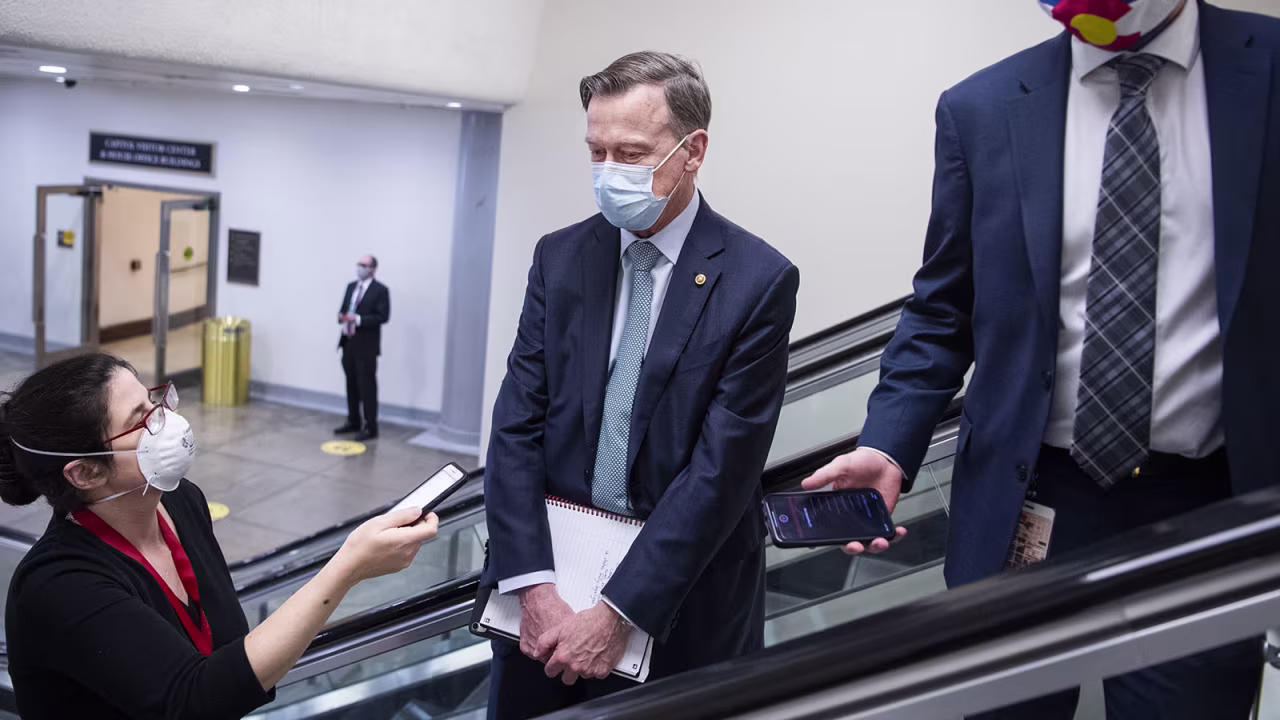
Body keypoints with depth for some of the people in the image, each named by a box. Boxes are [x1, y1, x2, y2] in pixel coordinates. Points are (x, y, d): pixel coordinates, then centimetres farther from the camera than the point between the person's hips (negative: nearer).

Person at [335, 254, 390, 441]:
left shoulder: (380, 290, -6)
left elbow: (383, 316, -14)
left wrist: (358, 319, -22)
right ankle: (353, 422, 24)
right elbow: (343, 309, 20)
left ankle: (370, 427, -1)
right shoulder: (351, 286, 16)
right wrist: (341, 316, -4)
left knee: (367, 386, -6)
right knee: (351, 385, 14)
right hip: (348, 342, 7)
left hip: (366, 345, -7)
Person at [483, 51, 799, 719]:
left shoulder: (758, 281, -11)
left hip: (681, 596, -3)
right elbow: (516, 426, -3)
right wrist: (534, 585, -13)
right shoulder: (560, 257, 0)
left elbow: (721, 468, -15)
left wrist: (617, 613, -16)